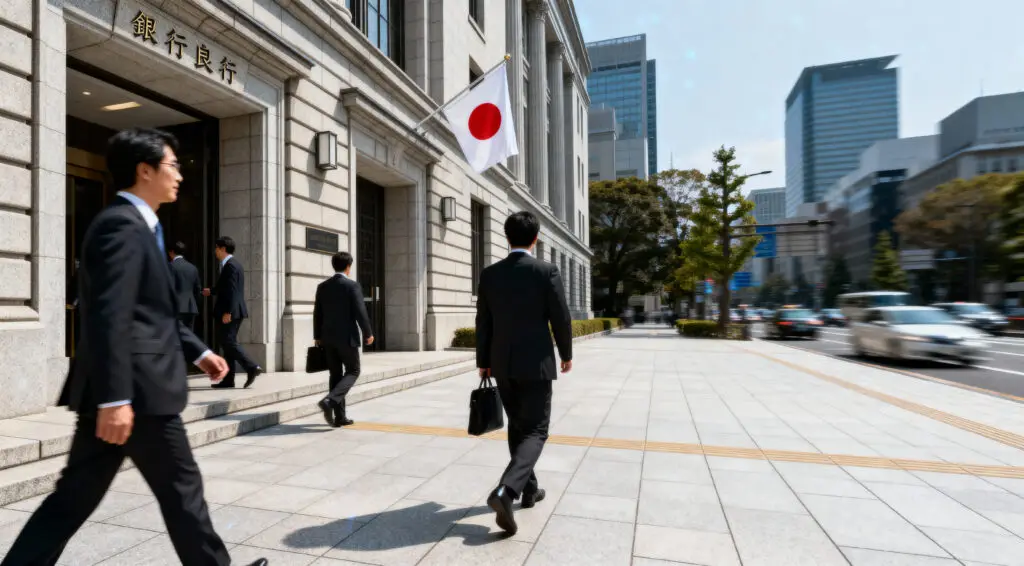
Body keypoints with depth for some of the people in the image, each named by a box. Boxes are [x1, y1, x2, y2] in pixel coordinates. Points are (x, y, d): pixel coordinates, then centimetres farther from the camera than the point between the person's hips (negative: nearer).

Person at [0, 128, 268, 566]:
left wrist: (198, 351, 22)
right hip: (136, 389, -10)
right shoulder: (122, 224, -15)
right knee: (181, 488, 6)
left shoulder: (136, 227, 18)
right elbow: (108, 318, -23)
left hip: (122, 390, 10)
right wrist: (115, 399, -25)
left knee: (75, 496, 15)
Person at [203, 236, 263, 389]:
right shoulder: (233, 264, 18)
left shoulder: (230, 265, -13)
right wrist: (211, 291, 44)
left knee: (229, 342, -10)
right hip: (233, 312, 10)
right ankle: (228, 379, 13)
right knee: (228, 342, 10)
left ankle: (252, 367, -14)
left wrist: (227, 312, -24)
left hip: (231, 312, -10)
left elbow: (232, 290, -21)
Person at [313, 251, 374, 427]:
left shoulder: (322, 286, 6)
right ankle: (330, 400, -14)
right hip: (347, 336, -6)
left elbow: (317, 314, 9)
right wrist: (368, 333, -3)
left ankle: (339, 416, 14)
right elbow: (360, 312, -14)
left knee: (336, 375, 11)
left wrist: (317, 337, 17)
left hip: (328, 337, 6)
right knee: (352, 372, 8)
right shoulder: (352, 286, -11)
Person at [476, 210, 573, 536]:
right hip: (535, 363, -4)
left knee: (517, 426, 20)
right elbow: (561, 319, -7)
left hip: (502, 364, 5)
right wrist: (566, 354, 9)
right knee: (535, 431, 3)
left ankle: (528, 489, 30)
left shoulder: (489, 274, 0)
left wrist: (483, 362, 13)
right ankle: (505, 491, -16)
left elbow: (483, 323, 3)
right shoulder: (547, 271, -10)